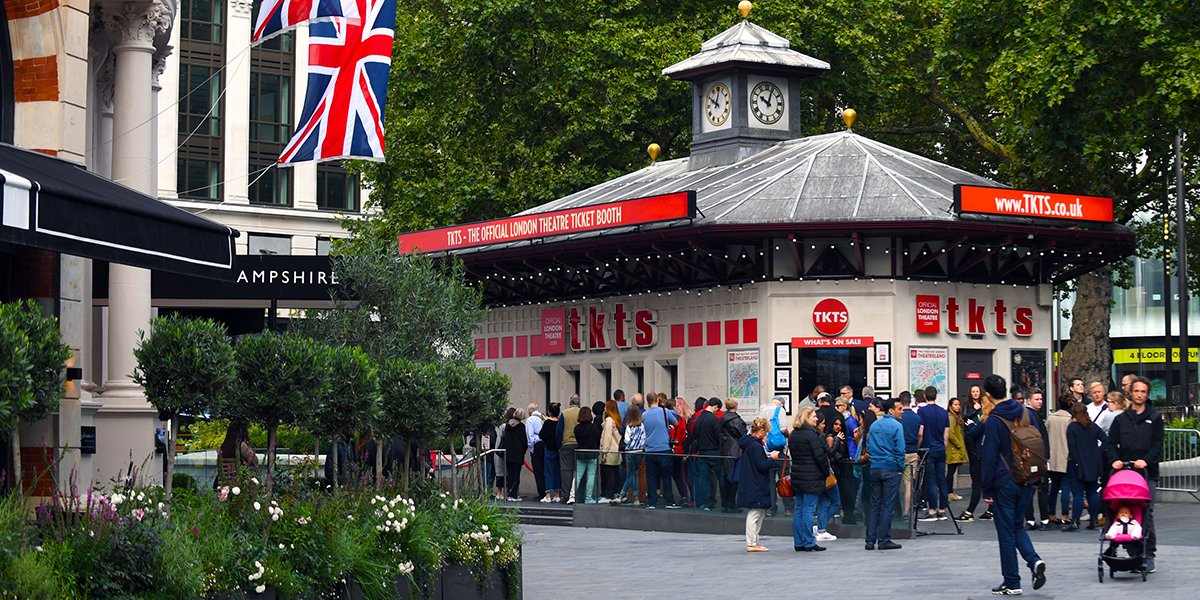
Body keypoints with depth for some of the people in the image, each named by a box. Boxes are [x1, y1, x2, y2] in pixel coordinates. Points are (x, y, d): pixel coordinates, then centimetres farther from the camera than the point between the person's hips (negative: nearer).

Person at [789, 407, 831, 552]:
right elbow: (820, 456, -14)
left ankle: (798, 543, 10)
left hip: (797, 476, 8)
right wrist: (826, 473, -3)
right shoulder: (811, 434, -14)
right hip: (812, 477, -8)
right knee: (809, 509, -6)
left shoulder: (793, 435, 11)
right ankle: (809, 543, -5)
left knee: (799, 509, 9)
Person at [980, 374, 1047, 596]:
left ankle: (1012, 583, 7)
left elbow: (989, 457, -15)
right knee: (1017, 526, 20)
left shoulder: (993, 421, -14)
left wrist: (987, 489, -8)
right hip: (1026, 482, 6)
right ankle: (1034, 561, -4)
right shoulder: (1024, 413, 5)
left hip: (1004, 484, -6)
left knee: (1006, 532, 3)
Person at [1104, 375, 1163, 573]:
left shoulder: (1155, 418, 9)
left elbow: (1158, 444, 1)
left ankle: (1148, 555, -4)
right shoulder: (1121, 419, 15)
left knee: (1146, 514, -9)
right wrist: (1114, 459, -9)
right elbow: (1111, 443, 11)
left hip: (1148, 474, -2)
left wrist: (1146, 460, -16)